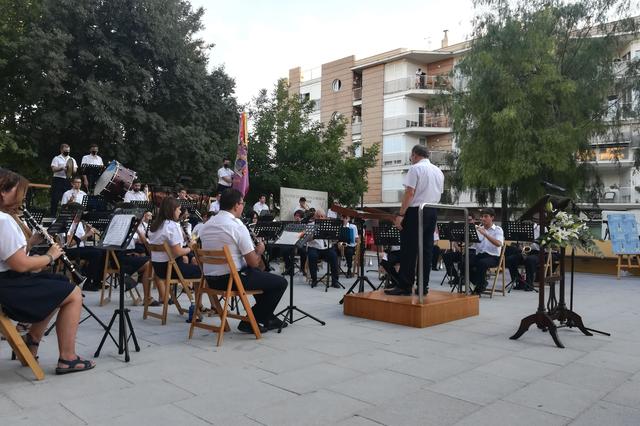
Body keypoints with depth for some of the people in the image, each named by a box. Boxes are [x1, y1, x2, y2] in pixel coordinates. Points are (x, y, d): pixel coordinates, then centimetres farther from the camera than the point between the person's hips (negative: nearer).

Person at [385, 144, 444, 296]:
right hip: (433, 212, 7)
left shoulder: (415, 169, -8)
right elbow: (439, 195, 16)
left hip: (415, 211, -7)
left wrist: (401, 214, -15)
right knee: (427, 249, 8)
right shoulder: (438, 171, 15)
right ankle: (424, 286, 10)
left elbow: (409, 193, -15)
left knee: (409, 250, -4)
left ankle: (404, 286, -3)